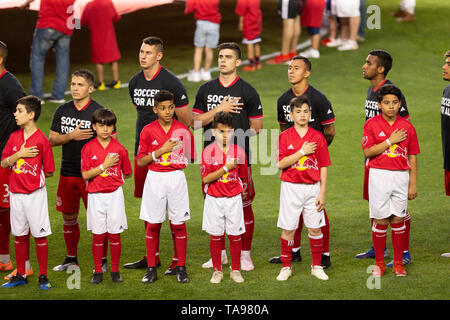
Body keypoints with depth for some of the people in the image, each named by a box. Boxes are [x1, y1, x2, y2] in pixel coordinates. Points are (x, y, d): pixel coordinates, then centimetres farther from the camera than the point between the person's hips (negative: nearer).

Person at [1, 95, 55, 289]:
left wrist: (33, 177, 0)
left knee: (40, 235, 1)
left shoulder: (41, 140, -11)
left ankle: (43, 277, 8)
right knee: (19, 235, 12)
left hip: (35, 193, -5)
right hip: (16, 193, 5)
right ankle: (20, 275, 21)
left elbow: (49, 172, -7)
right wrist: (19, 155, -12)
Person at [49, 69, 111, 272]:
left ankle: (102, 260, 7)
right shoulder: (62, 111, 8)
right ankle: (71, 258, 23)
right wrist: (71, 136, -12)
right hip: (67, 172, 5)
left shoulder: (99, 112, -6)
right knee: (68, 216, 11)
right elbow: (52, 139, 7)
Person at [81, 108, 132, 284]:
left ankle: (115, 270, 15)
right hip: (95, 195, 0)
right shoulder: (88, 148, -3)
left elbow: (127, 174, 10)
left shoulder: (119, 149, -1)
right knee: (98, 235, 5)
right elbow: (85, 175, -10)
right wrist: (105, 165, -14)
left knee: (114, 235, 5)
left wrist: (114, 180, 2)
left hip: (114, 195, 0)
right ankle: (98, 271, 13)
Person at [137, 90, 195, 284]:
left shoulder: (183, 131, 1)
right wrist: (161, 151, -11)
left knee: (178, 224, 2)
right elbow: (140, 161, -3)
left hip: (177, 178, 0)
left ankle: (181, 268, 10)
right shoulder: (148, 131, -1)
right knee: (153, 224, 2)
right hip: (155, 179, 0)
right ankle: (151, 268, 9)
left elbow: (190, 159, 10)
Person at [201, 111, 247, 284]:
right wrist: (226, 168, -18)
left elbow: (241, 177, 11)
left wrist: (238, 192, 4)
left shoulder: (239, 151, 0)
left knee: (235, 235, 5)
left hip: (233, 198, 1)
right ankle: (217, 271, 17)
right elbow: (205, 179, -14)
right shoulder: (208, 151, -7)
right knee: (215, 236, 6)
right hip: (214, 199, -1)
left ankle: (235, 270, 17)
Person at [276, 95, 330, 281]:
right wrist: (302, 152, -15)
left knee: (315, 228, 5)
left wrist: (322, 193, -2)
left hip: (313, 188, 1)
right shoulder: (285, 137, -1)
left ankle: (317, 266, 16)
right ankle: (286, 267, 12)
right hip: (291, 187, -1)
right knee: (288, 229, 2)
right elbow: (280, 164, -11)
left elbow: (323, 167, 3)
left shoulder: (318, 137, 2)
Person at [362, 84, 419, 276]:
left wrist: (413, 183, 4)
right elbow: (367, 152, -10)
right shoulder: (372, 124, -1)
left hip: (401, 176, 2)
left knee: (398, 220, 4)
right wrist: (390, 141, -14)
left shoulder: (407, 127, 5)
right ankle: (379, 263, 12)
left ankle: (398, 263, 13)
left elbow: (413, 157, 8)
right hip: (379, 175, -2)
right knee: (380, 221, 1)